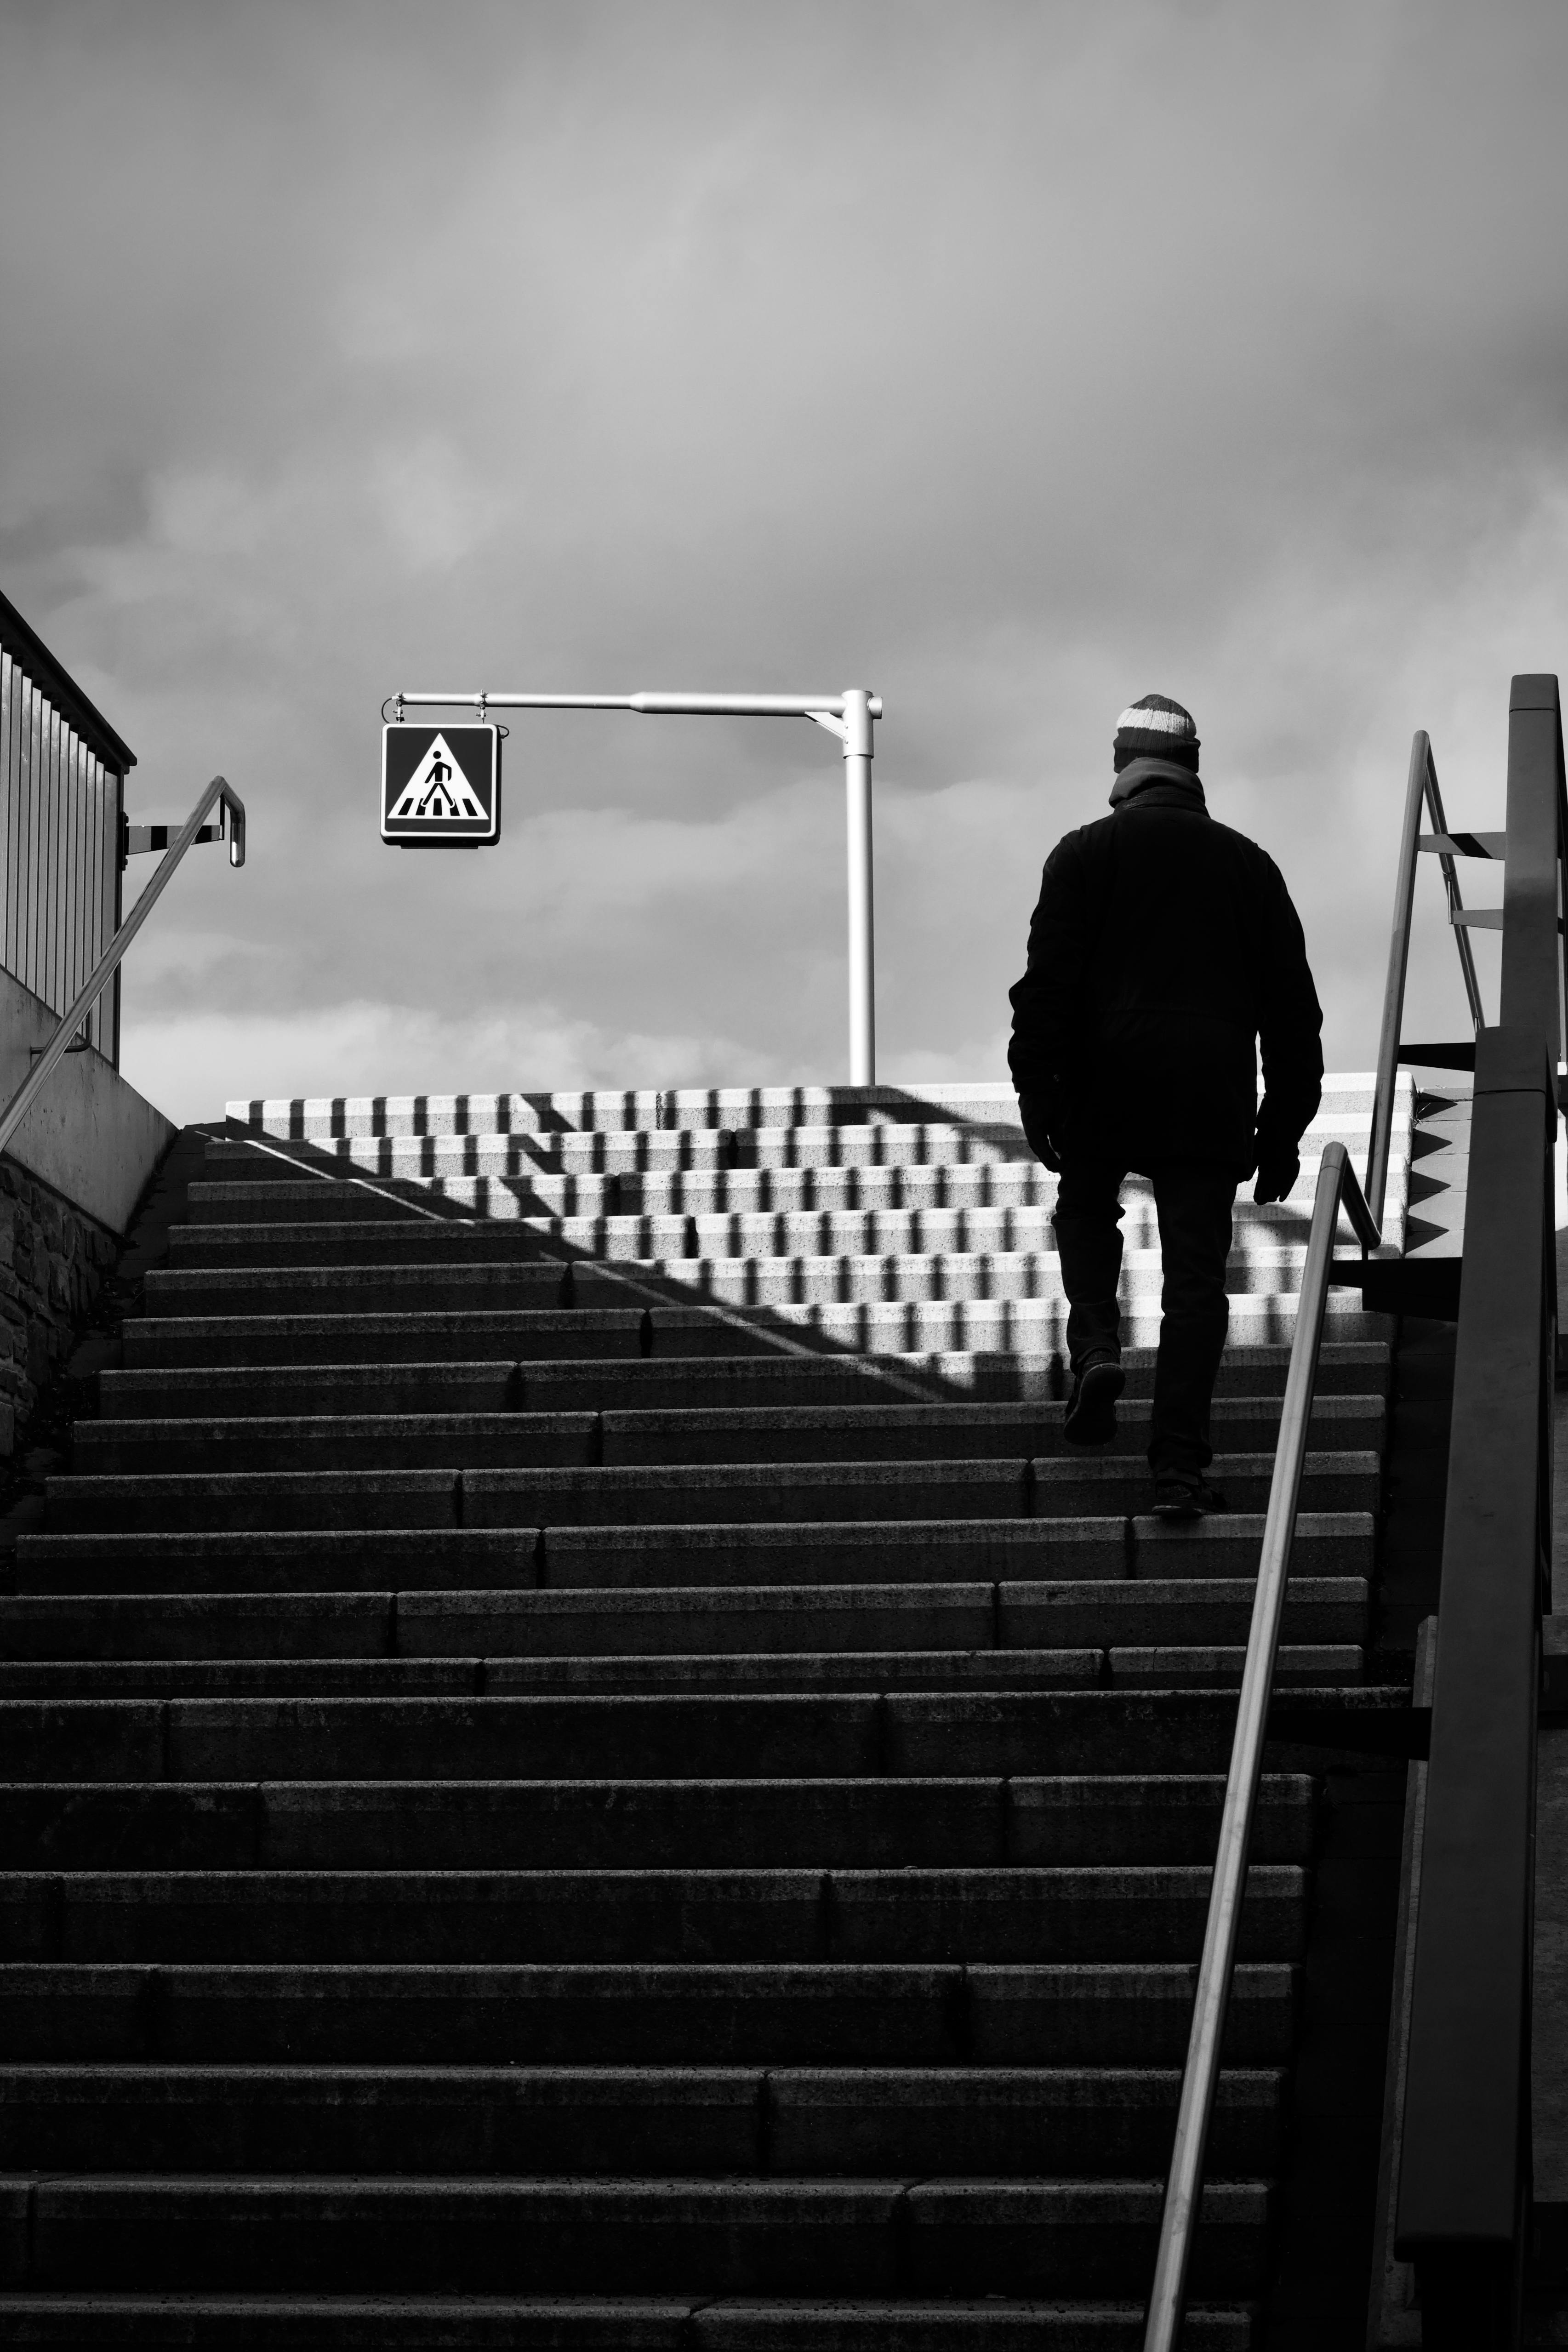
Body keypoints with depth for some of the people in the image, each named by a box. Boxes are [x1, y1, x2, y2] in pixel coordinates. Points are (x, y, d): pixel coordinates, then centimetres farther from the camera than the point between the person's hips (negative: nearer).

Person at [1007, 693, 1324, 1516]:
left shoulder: (1085, 854, 2)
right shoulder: (1247, 864, 11)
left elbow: (1047, 982, -6)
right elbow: (1292, 1002, 12)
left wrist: (1036, 1088, -4)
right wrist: (1285, 1123, 16)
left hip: (1107, 1086, -1)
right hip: (1212, 1101, 1)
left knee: (1086, 1210, 26)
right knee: (1196, 1278, 1)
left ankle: (1095, 1346, 0)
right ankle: (1179, 1466, -6)